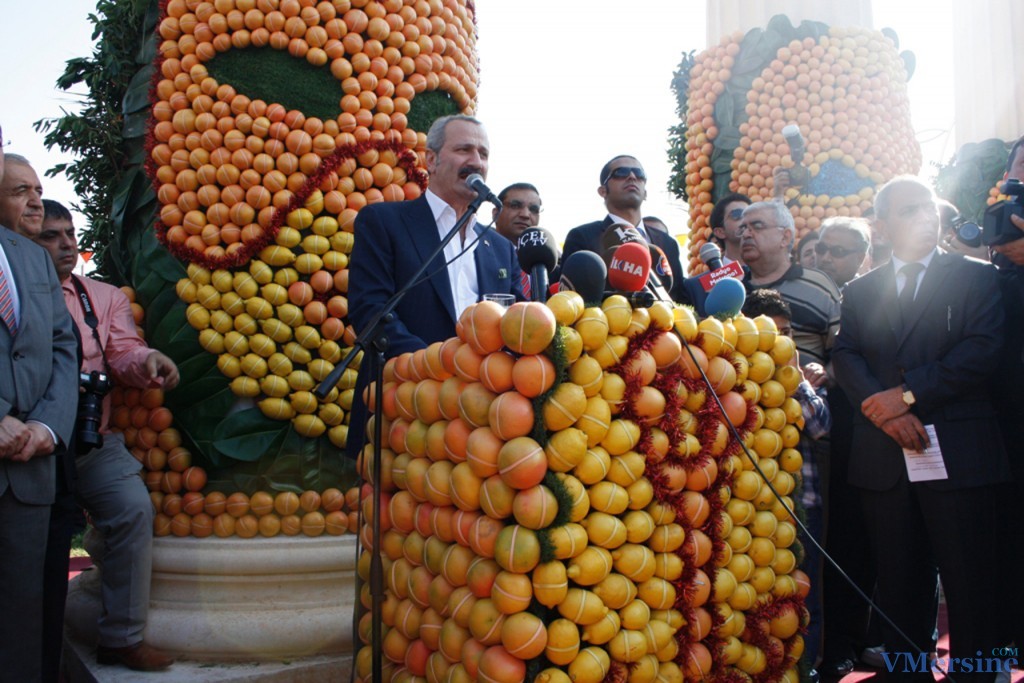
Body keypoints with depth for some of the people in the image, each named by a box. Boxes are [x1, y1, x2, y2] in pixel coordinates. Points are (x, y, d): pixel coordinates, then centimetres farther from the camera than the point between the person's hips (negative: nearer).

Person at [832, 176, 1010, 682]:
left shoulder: (976, 277, 9)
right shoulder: (859, 292, 16)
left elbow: (983, 350, -5)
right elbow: (846, 357, 4)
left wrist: (909, 393, -13)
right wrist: (882, 407, -14)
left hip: (958, 454, -2)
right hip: (882, 458, 2)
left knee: (971, 585, 0)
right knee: (899, 585, 8)